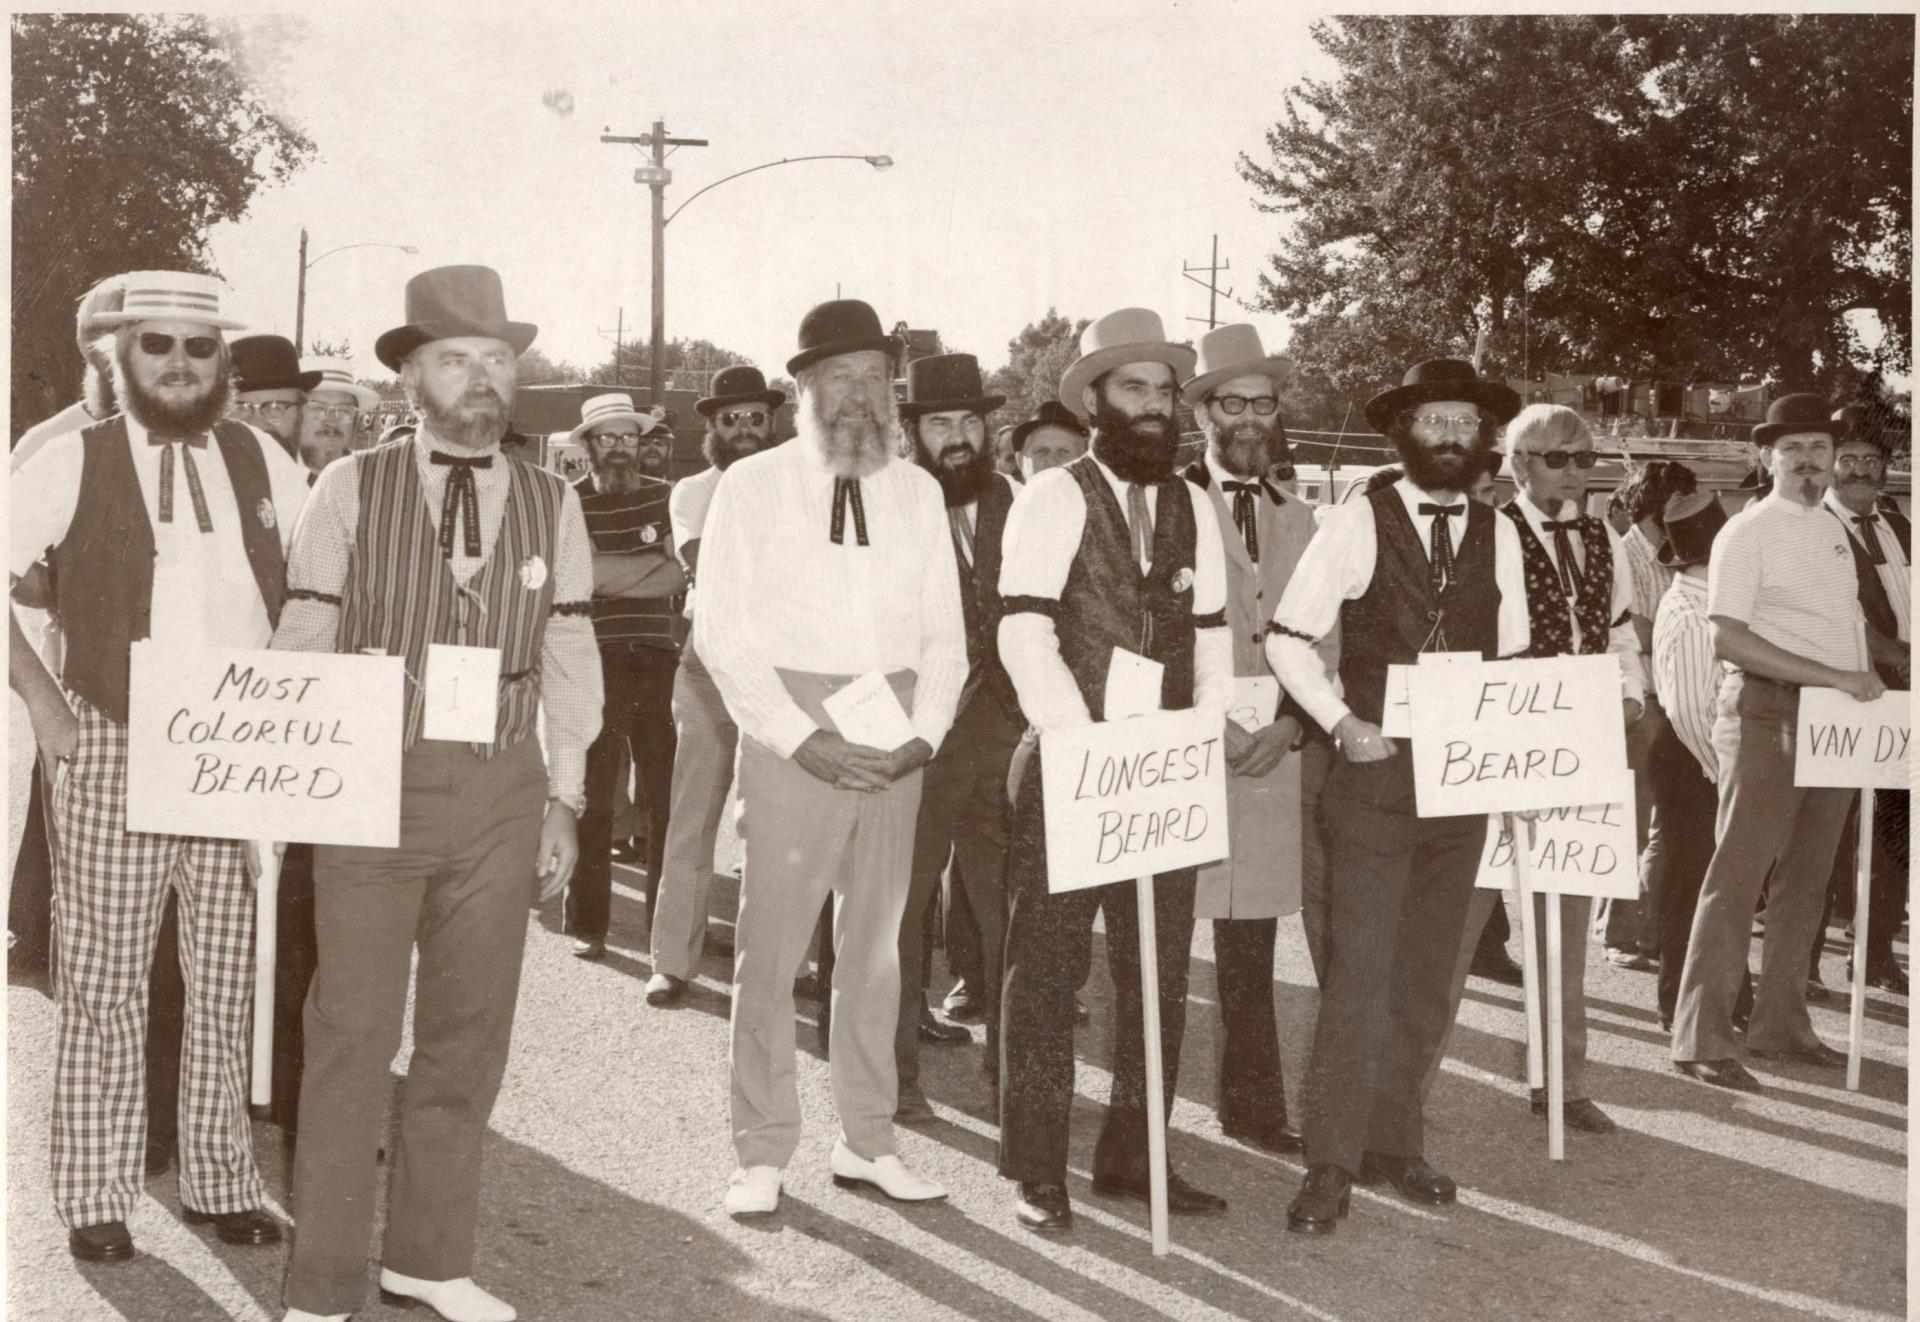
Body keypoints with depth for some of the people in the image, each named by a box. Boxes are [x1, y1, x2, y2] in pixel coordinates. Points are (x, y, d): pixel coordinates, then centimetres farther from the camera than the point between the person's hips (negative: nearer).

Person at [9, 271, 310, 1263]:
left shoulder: (261, 463, 9)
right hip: (113, 753, -2)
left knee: (233, 984, 7)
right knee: (103, 984, 3)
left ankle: (220, 1182, 21)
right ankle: (95, 1199, 16)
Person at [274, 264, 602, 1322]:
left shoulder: (551, 504, 7)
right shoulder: (350, 489, 0)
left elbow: (570, 663, 10)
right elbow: (302, 644, 2)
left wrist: (563, 799, 7)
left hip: (502, 797, 3)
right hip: (374, 787, -3)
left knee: (468, 1037, 10)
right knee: (351, 1035, -1)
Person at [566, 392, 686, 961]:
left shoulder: (665, 496, 12)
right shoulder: (570, 503, 4)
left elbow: (678, 577, 1)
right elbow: (585, 578, -9)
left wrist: (615, 573, -7)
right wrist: (655, 560, -6)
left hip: (657, 658, 3)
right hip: (597, 659, -2)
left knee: (667, 795, 3)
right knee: (592, 797, 1)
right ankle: (586, 923, 10)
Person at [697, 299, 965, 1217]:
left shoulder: (916, 492, 11)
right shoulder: (752, 488, 0)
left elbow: (945, 634, 10)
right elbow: (721, 633, -5)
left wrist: (923, 733, -6)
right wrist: (802, 738, -13)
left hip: (893, 750, 4)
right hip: (790, 743, -4)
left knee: (877, 945, 10)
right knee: (770, 949, -2)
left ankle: (866, 1141, 21)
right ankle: (762, 1155, 9)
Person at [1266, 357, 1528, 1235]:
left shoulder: (1499, 535, 9)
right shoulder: (1357, 524, -5)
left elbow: (1512, 657, 16)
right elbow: (1287, 639, -5)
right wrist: (1342, 723, -14)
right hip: (1374, 772, -4)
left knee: (1427, 975, 10)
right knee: (1360, 973, -7)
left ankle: (1395, 1141, 23)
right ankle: (1331, 1163, 1)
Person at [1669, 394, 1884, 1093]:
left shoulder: (1836, 529, 15)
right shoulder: (1747, 532, -9)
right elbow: (1728, 639, -18)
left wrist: (1862, 685, 4)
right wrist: (1835, 676, -21)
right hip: (1769, 712, -8)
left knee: (1805, 878, 12)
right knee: (1740, 873, -7)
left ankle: (1781, 1024, 23)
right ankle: (1701, 1040, -3)